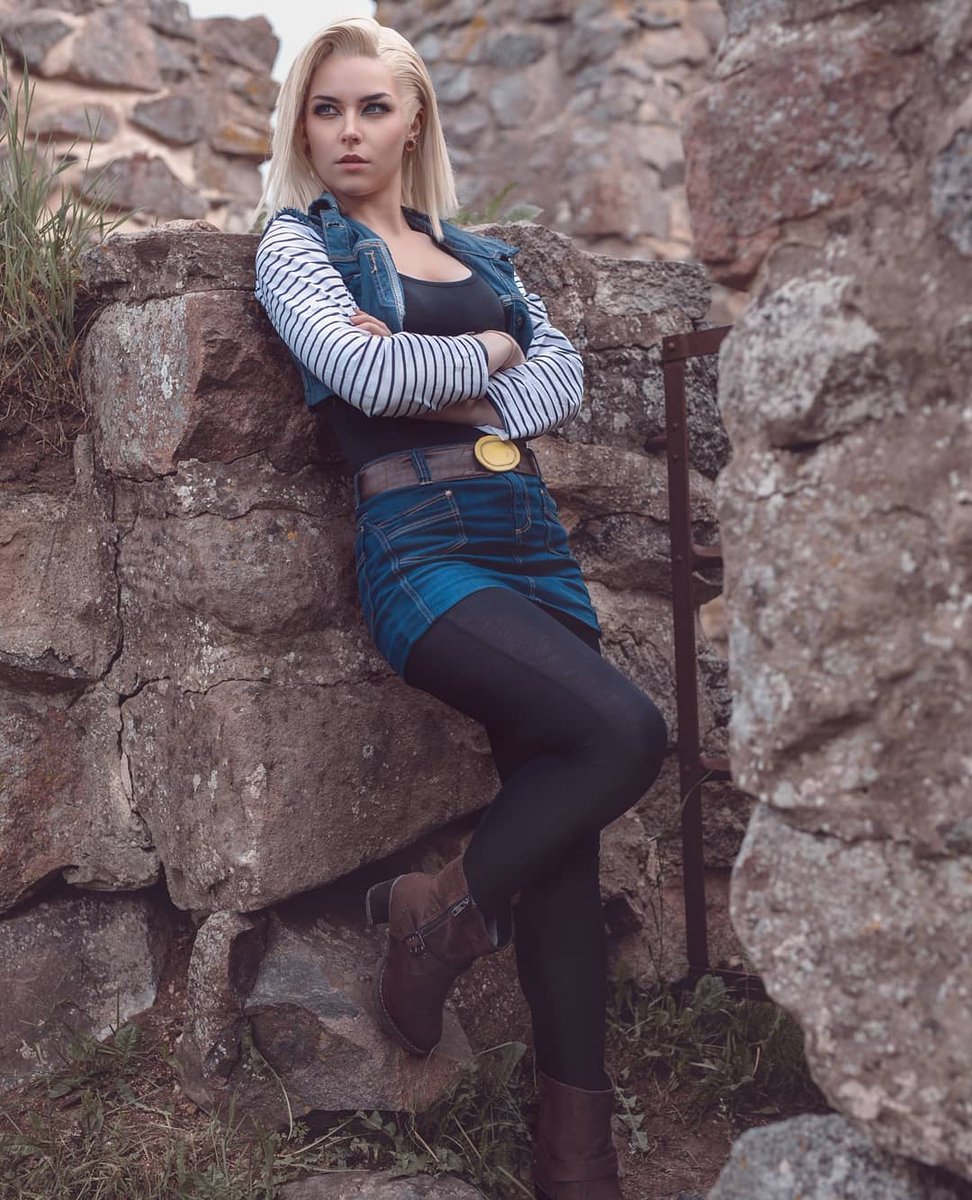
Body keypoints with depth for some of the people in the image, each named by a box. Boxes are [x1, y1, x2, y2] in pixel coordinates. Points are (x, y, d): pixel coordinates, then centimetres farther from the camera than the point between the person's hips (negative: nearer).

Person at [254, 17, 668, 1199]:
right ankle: (441, 911, 1)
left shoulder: (480, 255, 22)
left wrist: (452, 388, -8)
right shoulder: (298, 244, 7)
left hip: (532, 534, 6)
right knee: (624, 732, -24)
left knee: (562, 818, -1)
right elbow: (368, 372, -12)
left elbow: (565, 376, 6)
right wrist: (491, 350, 3)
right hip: (421, 540, -5)